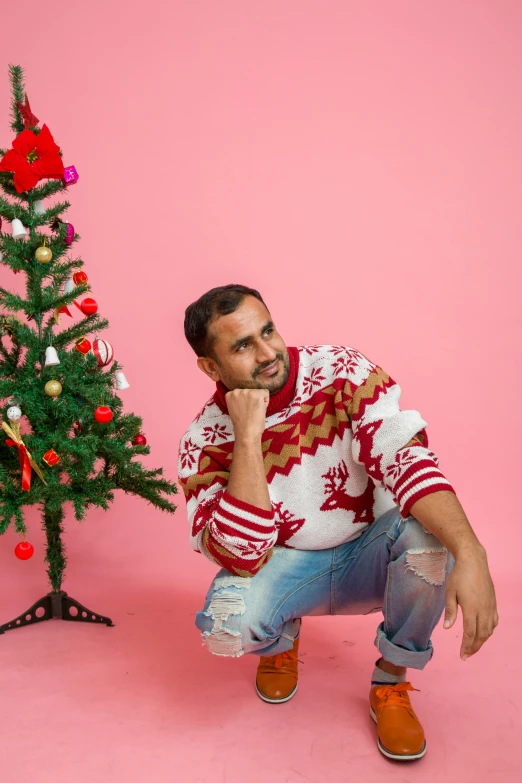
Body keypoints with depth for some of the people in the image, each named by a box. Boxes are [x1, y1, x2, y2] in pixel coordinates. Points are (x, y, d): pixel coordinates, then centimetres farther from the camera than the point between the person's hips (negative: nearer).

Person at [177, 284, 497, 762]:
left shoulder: (341, 371, -17)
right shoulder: (205, 441, -16)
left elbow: (407, 458, -29)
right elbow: (241, 559, -27)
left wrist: (471, 554, -45)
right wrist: (248, 436, -34)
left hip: (369, 557, 1)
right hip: (285, 566, 0)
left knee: (430, 530, -31)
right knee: (225, 624, -31)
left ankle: (391, 684, -3)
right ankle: (281, 640, 10)